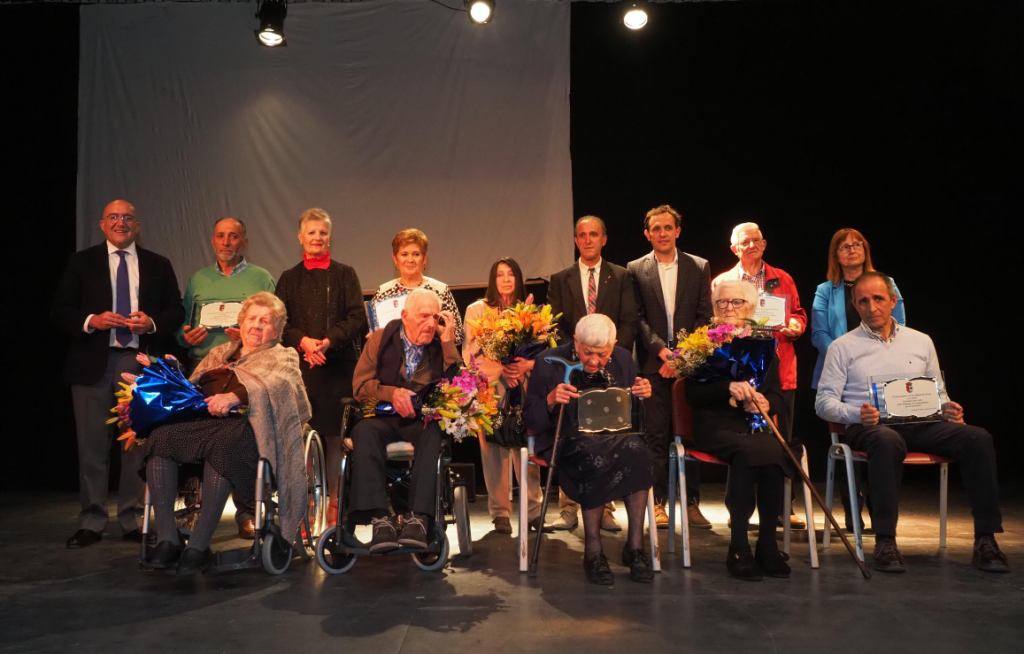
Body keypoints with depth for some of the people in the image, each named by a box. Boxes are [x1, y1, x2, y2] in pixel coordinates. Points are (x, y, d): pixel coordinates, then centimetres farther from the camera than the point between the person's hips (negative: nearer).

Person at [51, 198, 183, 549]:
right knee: (92, 445, 2)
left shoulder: (158, 266, 12)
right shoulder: (82, 262, 10)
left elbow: (176, 310, 10)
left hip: (142, 362, 1)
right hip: (93, 362, 0)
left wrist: (152, 322, -10)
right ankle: (92, 521, 11)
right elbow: (59, 310, 6)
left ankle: (132, 520, 12)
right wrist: (91, 321, -12)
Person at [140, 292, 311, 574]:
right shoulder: (219, 353, 34)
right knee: (159, 435, -27)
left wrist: (235, 396, -21)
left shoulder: (283, 357, 18)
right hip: (200, 418, 5)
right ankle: (167, 538, -27)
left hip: (243, 423, -4)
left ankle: (199, 544, -32)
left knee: (221, 444, -39)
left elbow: (275, 384, -5)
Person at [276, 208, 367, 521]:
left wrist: (329, 341, -13)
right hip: (299, 366, 1)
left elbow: (357, 318, 1)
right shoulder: (290, 278, 15)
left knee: (335, 436, -2)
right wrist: (303, 341, -11)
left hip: (339, 366, -1)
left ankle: (334, 501, 7)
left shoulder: (345, 274, 11)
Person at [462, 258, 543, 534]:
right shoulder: (476, 310, 8)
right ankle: (500, 513, 3)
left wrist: (526, 365, -11)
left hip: (524, 386, 2)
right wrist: (500, 369, -14)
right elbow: (471, 352, 0)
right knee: (494, 448, -3)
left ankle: (534, 509, 7)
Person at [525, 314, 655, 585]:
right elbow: (531, 423, -3)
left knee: (636, 450, -31)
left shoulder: (622, 359, 6)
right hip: (568, 440, -3)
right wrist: (550, 401, -23)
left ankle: (635, 547, -21)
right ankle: (593, 552, -20)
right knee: (597, 460, -36)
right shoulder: (549, 363, -5)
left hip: (616, 435, 3)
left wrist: (644, 395, -7)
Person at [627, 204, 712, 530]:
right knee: (657, 435, 1)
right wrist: (662, 350, -12)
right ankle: (658, 503, 8)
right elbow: (638, 319, 1)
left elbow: (704, 317, 4)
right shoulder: (635, 270, 7)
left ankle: (692, 503, 12)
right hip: (653, 363, -1)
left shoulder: (699, 267, 9)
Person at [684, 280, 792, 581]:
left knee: (773, 454, -31)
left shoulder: (762, 343, 18)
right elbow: (693, 393, -1)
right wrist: (729, 388, -16)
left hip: (755, 423, 3)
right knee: (749, 450, -34)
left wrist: (766, 403, -9)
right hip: (716, 424, -3)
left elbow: (778, 394, 14)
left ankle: (767, 544, -19)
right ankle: (739, 547, -26)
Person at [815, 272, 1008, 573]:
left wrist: (948, 409, -1)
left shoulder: (921, 341, 22)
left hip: (921, 424, 4)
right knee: (888, 440, -40)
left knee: (978, 437, -23)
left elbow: (938, 393, 24)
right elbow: (824, 401, 3)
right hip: (868, 427, -4)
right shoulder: (842, 347, 10)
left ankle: (985, 540, -19)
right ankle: (885, 542, -35)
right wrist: (856, 414, -18)